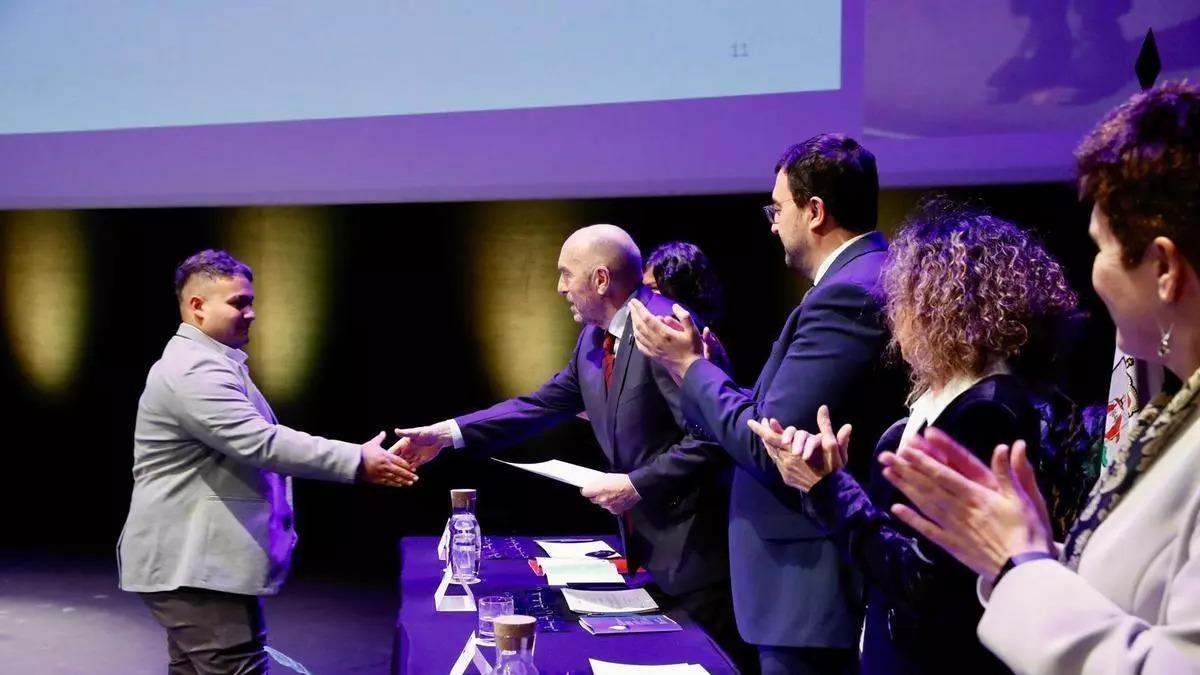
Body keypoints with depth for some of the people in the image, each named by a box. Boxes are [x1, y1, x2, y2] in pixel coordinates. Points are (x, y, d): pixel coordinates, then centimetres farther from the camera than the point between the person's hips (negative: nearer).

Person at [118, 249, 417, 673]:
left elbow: (251, 442, 28)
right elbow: (261, 443, -27)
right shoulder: (194, 370, -18)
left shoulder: (209, 365, 20)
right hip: (194, 564, -11)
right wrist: (357, 462, -26)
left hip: (198, 559, 11)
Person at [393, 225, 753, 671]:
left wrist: (636, 485, -22)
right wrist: (448, 433, 4)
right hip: (648, 541, 9)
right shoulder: (593, 340, 8)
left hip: (694, 544, -9)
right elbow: (542, 405, 10)